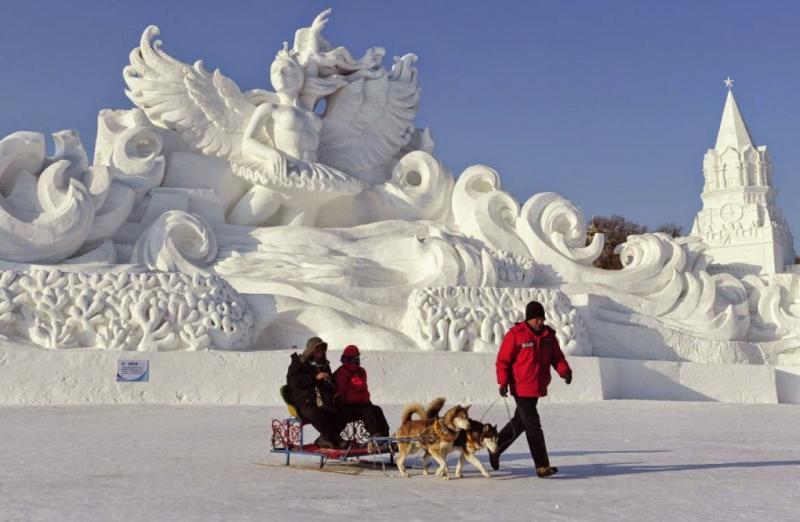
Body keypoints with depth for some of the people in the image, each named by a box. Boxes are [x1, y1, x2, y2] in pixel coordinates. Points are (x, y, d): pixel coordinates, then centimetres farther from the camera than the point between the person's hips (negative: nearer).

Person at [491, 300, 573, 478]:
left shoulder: (548, 335, 7)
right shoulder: (515, 335, -10)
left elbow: (557, 357, 10)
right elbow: (503, 360, -8)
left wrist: (565, 371, -10)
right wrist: (503, 381, -17)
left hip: (538, 388, 7)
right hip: (521, 388, -7)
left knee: (520, 422, 18)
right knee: (533, 426, -9)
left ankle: (495, 449, 36)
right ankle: (542, 466, -6)